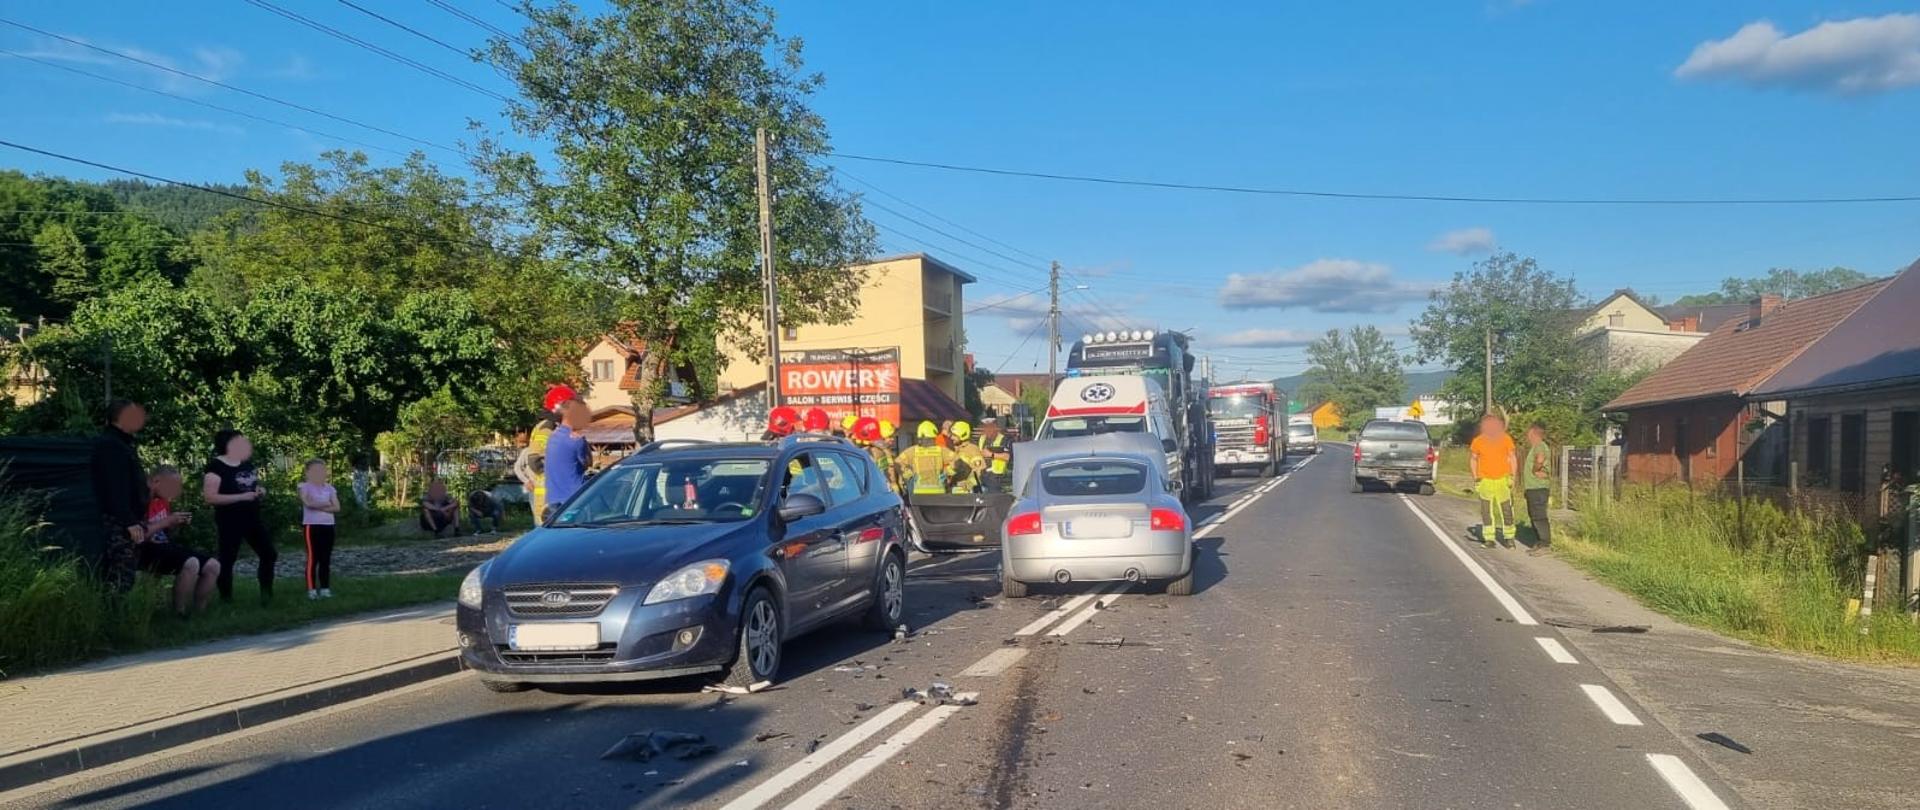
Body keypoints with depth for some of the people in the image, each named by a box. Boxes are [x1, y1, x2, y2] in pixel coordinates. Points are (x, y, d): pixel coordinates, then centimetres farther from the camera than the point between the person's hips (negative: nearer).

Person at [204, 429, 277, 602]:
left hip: (252, 519, 8)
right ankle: (226, 598, 11)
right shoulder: (216, 467, -14)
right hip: (230, 522, -7)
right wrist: (242, 497, -24)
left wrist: (260, 490, 1)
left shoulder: (247, 464, 9)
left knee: (269, 554, 7)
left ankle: (266, 592, 18)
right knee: (227, 559, 0)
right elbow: (209, 497, -21)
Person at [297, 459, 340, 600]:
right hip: (312, 525, -5)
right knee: (313, 558, -6)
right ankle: (311, 590, -5)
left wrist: (318, 506, -12)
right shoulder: (305, 487, -2)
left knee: (326, 559, 6)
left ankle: (325, 588, 11)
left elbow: (336, 507, 1)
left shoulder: (329, 488, 10)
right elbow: (308, 503, -19)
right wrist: (326, 504, -7)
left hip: (328, 526, 5)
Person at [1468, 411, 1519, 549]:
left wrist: (1512, 476, -3)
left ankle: (1509, 538, 13)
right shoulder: (1478, 441, -3)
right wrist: (1475, 478, 3)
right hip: (1485, 480, 0)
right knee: (1486, 510, 1)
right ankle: (1489, 539, 6)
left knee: (1507, 510, 2)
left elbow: (1512, 458, 5)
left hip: (1503, 480, 0)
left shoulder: (1506, 439, -3)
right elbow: (1473, 459, 9)